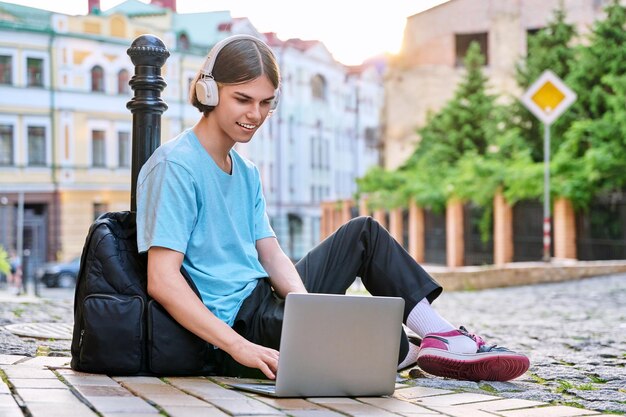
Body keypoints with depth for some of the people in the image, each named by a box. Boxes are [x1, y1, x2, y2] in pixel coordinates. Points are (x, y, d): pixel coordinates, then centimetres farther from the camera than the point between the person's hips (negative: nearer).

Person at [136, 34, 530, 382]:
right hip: (235, 322, -10)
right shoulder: (175, 165, -13)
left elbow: (272, 255, 8)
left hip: (268, 300, 10)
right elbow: (162, 280, -23)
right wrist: (240, 347, -31)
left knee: (363, 232, 13)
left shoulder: (246, 172, 15)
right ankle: (422, 353, -1)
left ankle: (445, 335, -2)